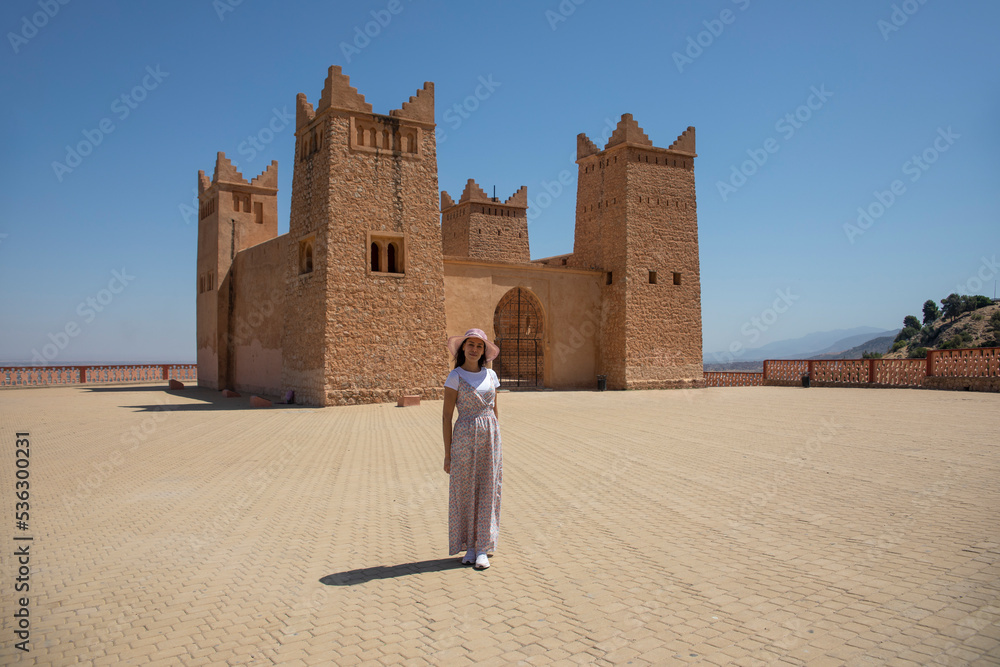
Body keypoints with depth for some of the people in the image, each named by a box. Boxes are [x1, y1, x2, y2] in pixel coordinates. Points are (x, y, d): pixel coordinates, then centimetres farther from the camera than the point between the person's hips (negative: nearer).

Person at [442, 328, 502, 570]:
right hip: (464, 438, -4)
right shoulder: (455, 376, -5)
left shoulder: (491, 375, 8)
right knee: (464, 492, 4)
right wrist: (447, 453, -8)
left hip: (490, 436, 4)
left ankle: (483, 549, 13)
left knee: (488, 492, 4)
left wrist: (498, 445, 11)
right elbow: (447, 416, -6)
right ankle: (469, 547, 18)